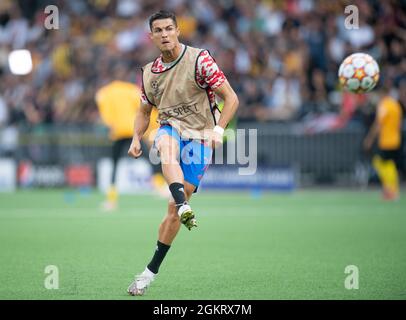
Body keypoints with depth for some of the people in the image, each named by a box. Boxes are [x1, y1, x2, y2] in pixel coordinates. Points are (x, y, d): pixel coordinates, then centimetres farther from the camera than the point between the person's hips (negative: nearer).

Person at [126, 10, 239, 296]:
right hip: (171, 128, 3)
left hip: (199, 138, -3)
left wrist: (218, 129, -23)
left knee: (173, 209, -6)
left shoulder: (199, 60, -8)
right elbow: (145, 111, 21)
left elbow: (231, 98, -8)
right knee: (167, 147, -38)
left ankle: (151, 271, 4)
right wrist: (137, 138, 1)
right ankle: (184, 207, -57)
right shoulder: (149, 73, 8)